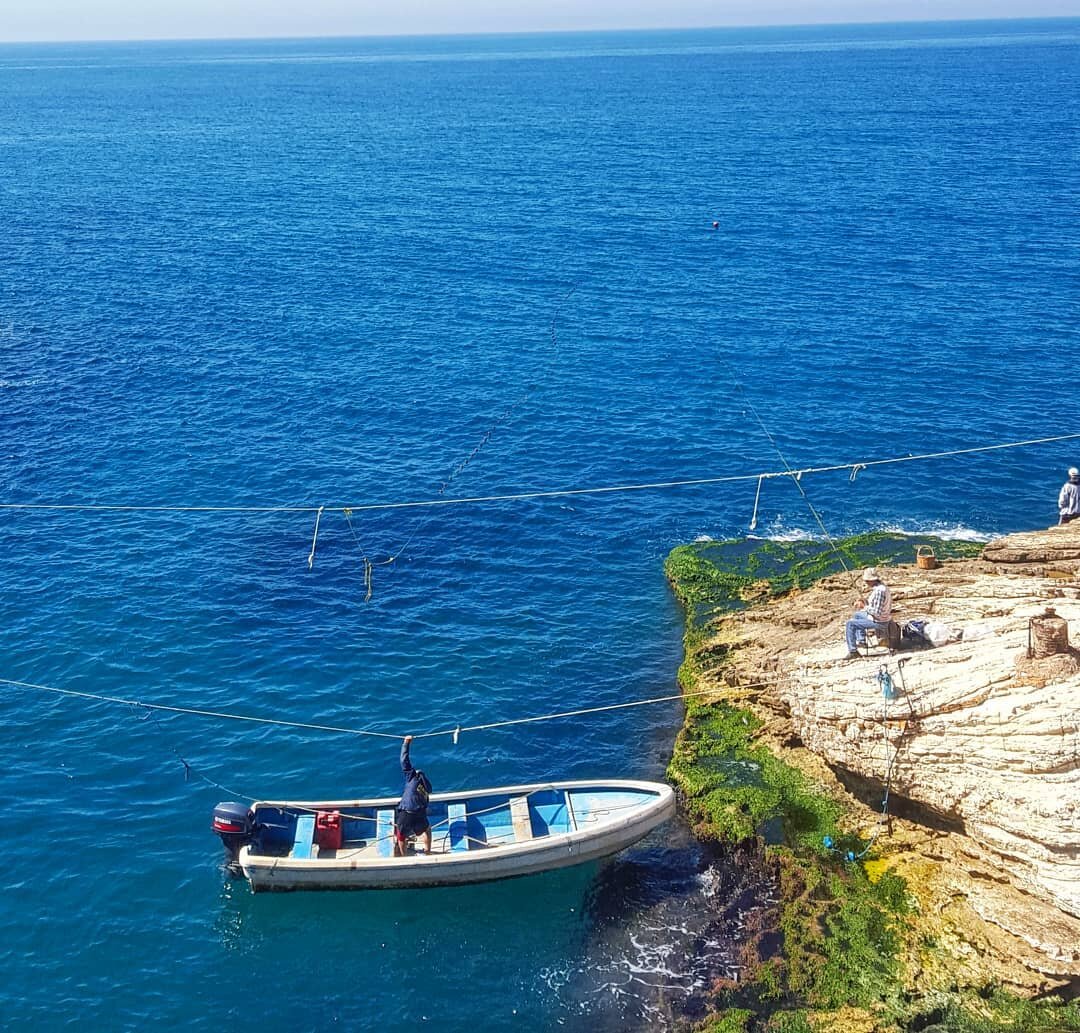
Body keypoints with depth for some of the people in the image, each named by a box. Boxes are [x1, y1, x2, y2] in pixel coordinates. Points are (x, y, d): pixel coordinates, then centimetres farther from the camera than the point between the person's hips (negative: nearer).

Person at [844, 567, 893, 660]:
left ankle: (853, 651, -5)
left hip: (878, 622, -10)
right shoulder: (880, 585, 4)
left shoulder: (879, 591, -28)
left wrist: (864, 607, -17)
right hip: (881, 617, 10)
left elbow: (877, 612, -29)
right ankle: (861, 640, 29)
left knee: (849, 624, -8)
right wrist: (865, 601, 3)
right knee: (856, 615, 28)